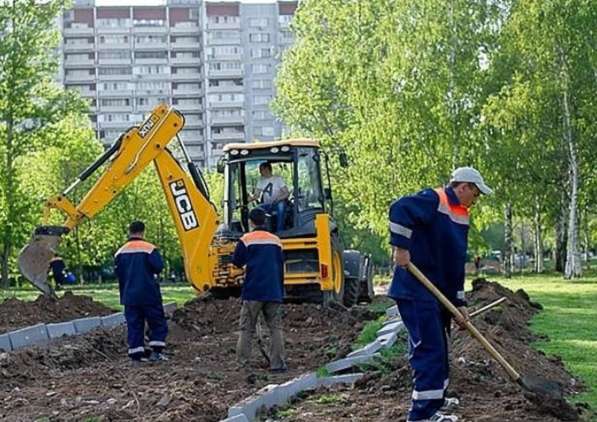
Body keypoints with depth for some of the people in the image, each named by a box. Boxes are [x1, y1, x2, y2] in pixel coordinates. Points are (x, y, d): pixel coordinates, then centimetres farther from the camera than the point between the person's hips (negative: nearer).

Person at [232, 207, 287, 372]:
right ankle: (278, 363, -1)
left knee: (247, 329, 3)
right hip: (274, 292, 3)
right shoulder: (275, 240, 9)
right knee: (276, 328, 5)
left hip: (253, 292, -3)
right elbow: (281, 266, 13)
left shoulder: (246, 240, -4)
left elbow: (236, 262, 1)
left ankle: (242, 363, -1)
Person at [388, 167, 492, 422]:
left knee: (438, 346, 20)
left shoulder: (461, 215, 15)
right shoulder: (433, 200, -13)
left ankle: (435, 398, 35)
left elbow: (458, 263, 16)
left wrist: (459, 302, 12)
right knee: (429, 348, -11)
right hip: (415, 289, -10)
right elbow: (400, 209, -31)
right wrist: (401, 247, -28)